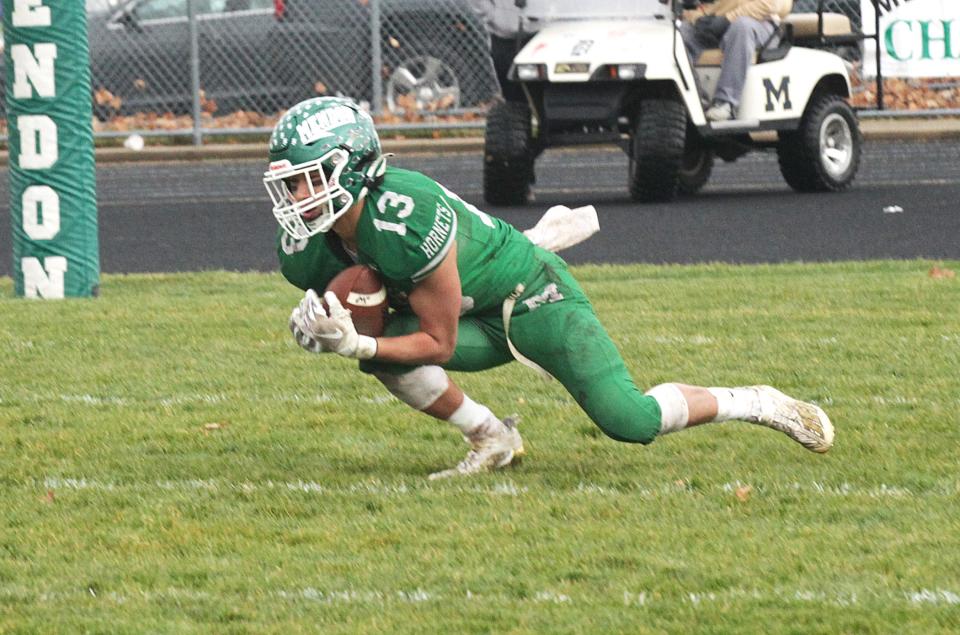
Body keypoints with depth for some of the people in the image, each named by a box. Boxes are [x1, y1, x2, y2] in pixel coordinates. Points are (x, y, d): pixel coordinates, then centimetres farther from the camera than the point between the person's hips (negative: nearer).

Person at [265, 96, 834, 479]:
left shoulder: (407, 216, -34)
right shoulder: (306, 251, -11)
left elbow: (439, 343, -25)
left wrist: (359, 345, -34)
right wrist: (323, 324, -18)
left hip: (533, 297, -7)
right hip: (484, 325, 7)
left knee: (631, 422, -16)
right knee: (385, 346, -21)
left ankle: (754, 403, 11)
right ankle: (492, 440, -1)